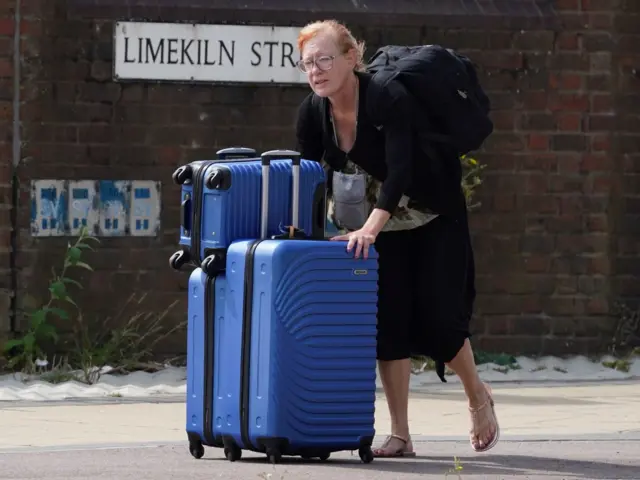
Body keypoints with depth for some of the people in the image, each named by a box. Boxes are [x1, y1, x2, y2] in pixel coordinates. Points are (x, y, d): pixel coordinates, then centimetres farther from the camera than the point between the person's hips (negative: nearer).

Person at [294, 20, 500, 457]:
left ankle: (479, 396, 20)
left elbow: (400, 170, -39)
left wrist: (369, 228, -50)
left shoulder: (390, 98, -30)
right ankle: (400, 437, -1)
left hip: (434, 219, -5)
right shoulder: (313, 113, -13)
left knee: (438, 318, -8)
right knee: (388, 320, -4)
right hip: (376, 223, 5)